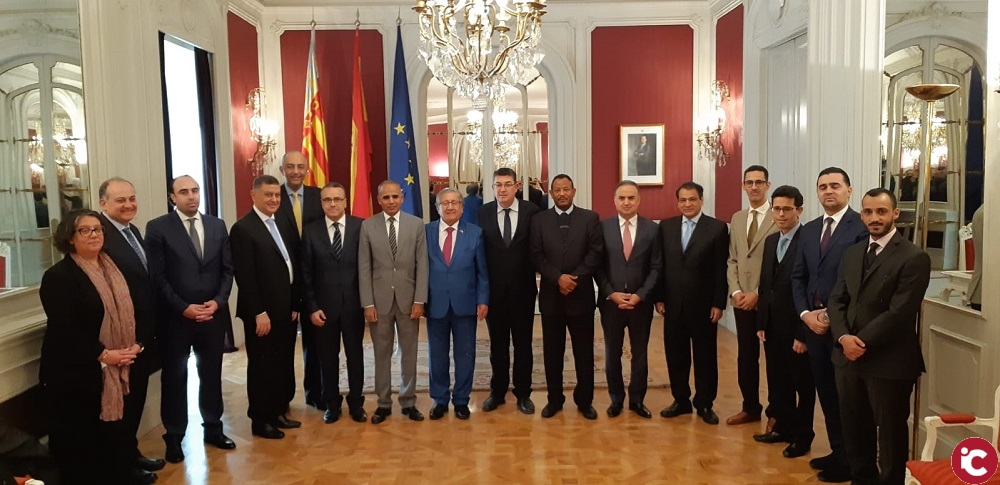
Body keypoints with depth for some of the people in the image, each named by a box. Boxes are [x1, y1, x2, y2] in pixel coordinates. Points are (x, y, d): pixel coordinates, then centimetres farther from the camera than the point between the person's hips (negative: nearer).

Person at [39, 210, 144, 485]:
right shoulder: (58, 276, -11)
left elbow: (126, 312, 15)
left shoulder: (111, 269, 12)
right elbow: (64, 329, -18)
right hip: (75, 372, -6)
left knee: (115, 426, 8)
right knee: (79, 436, 4)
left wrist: (133, 346, -1)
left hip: (115, 368, 6)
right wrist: (103, 355, -18)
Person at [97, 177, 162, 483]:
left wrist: (152, 328, 13)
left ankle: (132, 453, 37)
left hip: (143, 332, 9)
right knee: (123, 400, 7)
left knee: (136, 398, 21)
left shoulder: (133, 231, 11)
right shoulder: (99, 236, -20)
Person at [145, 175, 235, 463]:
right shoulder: (157, 228, -6)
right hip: (176, 317, -3)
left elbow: (228, 269, 6)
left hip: (213, 315, 3)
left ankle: (213, 428, 28)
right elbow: (157, 277, -9)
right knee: (175, 378, 9)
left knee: (211, 374, 14)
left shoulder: (217, 225, 7)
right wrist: (184, 308, -16)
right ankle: (174, 437, 21)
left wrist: (218, 301, -8)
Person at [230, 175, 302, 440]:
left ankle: (278, 412, 27)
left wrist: (294, 305, 10)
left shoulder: (282, 227, 12)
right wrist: (259, 313, -19)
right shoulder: (243, 228, -12)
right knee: (262, 366, 4)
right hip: (262, 313, -7)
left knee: (284, 365, 14)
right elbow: (245, 276, -17)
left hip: (286, 310, 7)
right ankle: (260, 420, 16)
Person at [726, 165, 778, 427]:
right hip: (742, 300, 6)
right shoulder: (737, 218, 13)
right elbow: (732, 260, 12)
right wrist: (735, 291, -2)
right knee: (746, 356, 12)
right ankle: (750, 407, 25)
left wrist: (759, 294, -15)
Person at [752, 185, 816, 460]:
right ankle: (783, 427, 31)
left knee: (802, 384, 9)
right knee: (777, 382, 16)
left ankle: (802, 435, 22)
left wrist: (804, 333, -18)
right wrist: (761, 323, 10)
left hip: (797, 329, -7)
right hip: (773, 327, 7)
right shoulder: (770, 241, 10)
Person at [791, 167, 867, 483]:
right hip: (814, 323, 6)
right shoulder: (809, 229, 13)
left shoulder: (863, 226, -9)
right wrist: (806, 314, -2)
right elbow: (798, 277, 13)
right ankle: (837, 451, 27)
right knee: (825, 392, 13)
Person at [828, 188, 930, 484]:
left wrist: (861, 342, -16)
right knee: (854, 429, 17)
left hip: (889, 362, -6)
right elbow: (837, 300, 7)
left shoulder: (914, 258, -11)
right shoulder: (852, 253, 10)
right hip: (848, 357, 6)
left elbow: (899, 313, -17)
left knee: (890, 432, 10)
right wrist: (843, 337, -10)